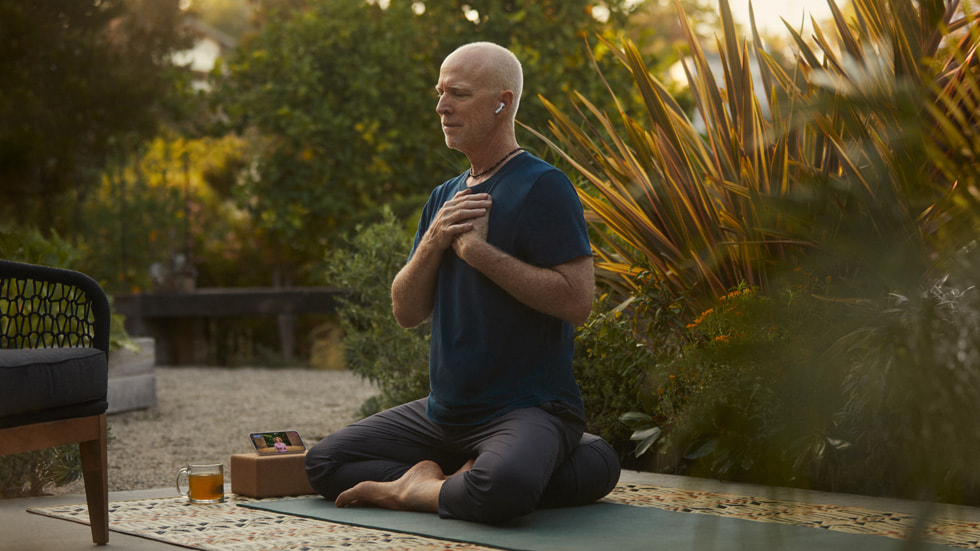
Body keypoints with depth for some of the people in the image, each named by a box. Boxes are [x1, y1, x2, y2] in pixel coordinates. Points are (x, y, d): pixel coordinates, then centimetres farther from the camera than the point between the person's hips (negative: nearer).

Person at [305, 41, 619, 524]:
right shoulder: (444, 198, 14)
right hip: (445, 410, 8)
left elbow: (577, 300, -21)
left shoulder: (542, 187, -10)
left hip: (528, 408, -8)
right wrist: (432, 243, -8)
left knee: (498, 489, -38)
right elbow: (406, 312, 10)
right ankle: (454, 480, -1)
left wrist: (478, 251, -18)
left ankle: (419, 490, -8)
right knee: (323, 463, 4)